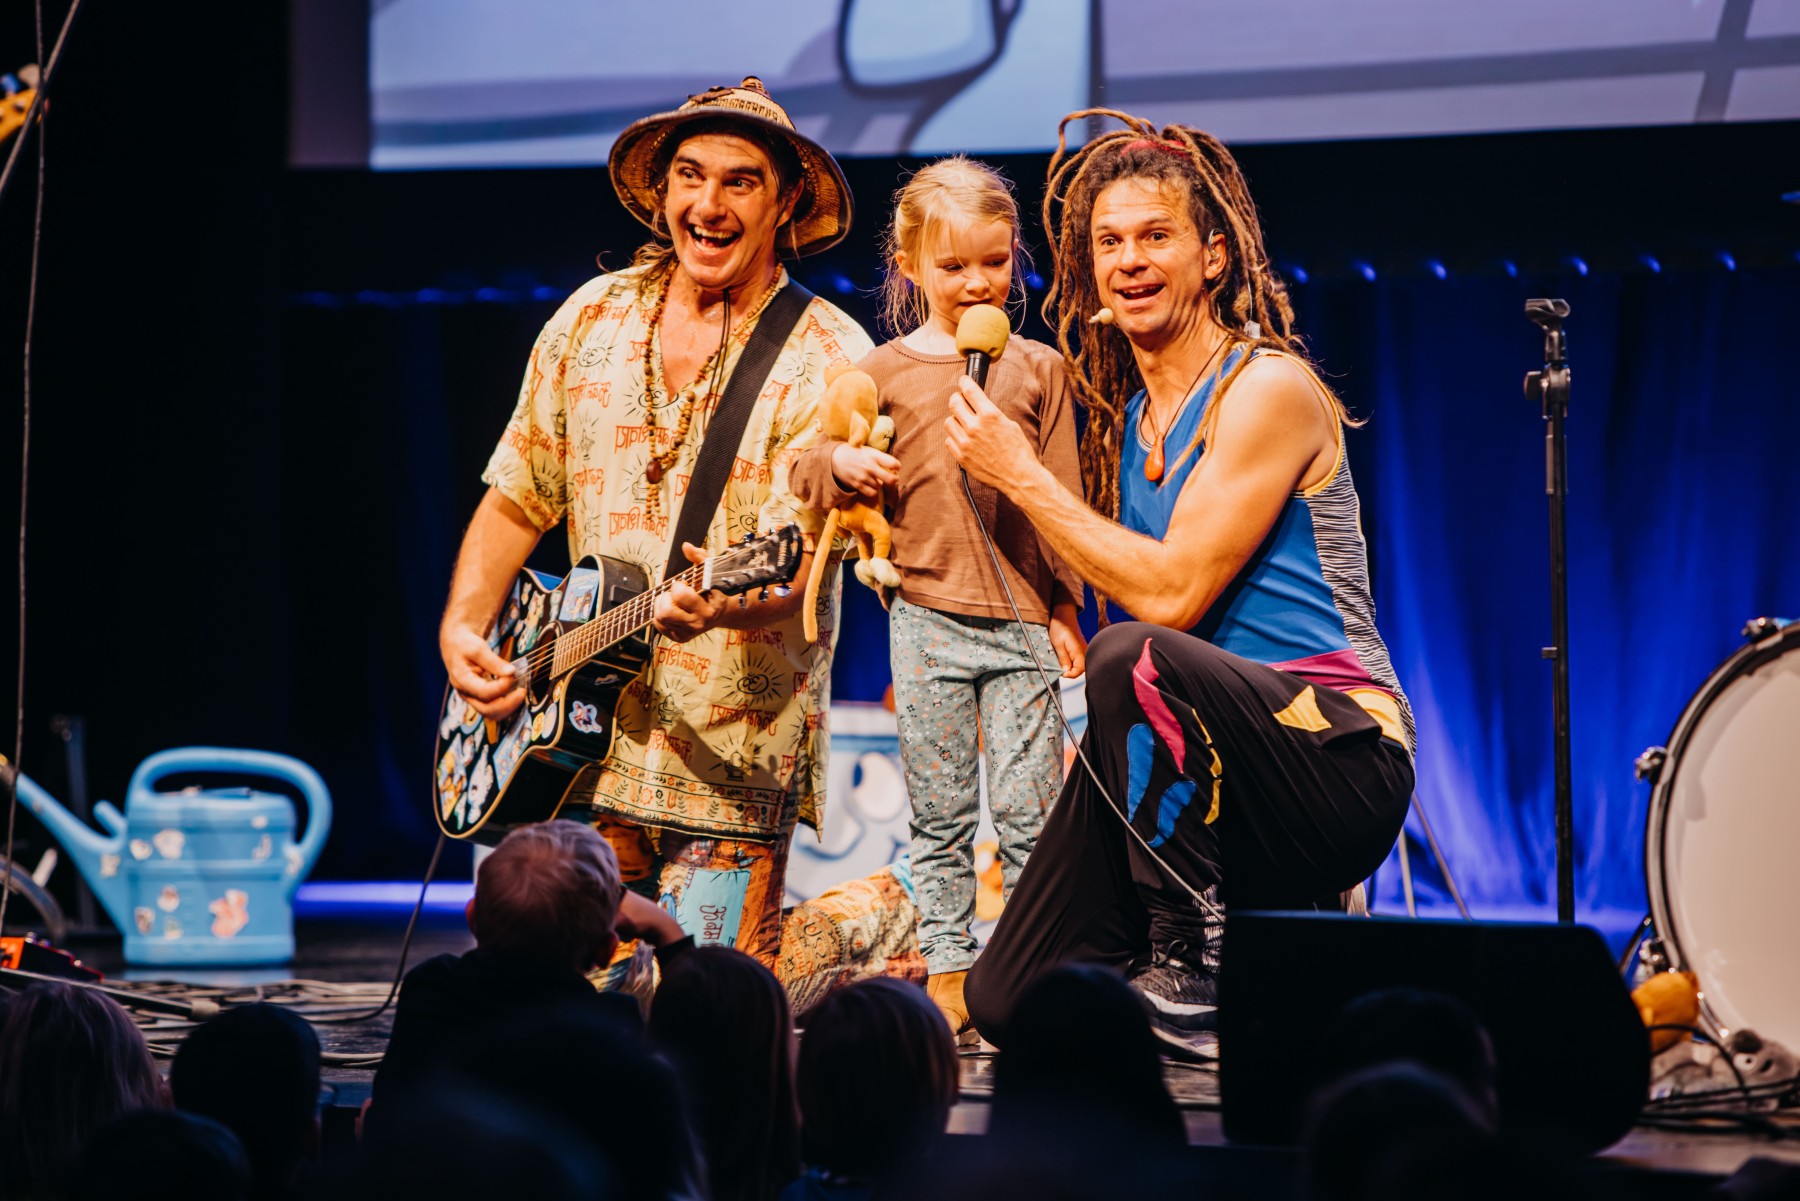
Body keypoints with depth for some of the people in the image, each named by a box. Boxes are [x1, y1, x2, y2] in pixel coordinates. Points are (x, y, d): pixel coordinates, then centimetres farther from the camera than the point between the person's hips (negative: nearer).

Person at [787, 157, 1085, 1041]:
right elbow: (804, 470, 10)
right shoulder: (884, 372, 6)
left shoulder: (1038, 368, 7)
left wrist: (1065, 608, 4)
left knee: (1028, 809, -3)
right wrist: (839, 463, -12)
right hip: (927, 616, 0)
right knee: (940, 815, 4)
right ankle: (946, 972, 10)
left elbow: (1063, 499, 8)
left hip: (1023, 620, 0)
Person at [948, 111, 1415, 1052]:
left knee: (1133, 659, -36)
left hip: (1342, 764, -7)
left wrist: (1023, 477, -10)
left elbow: (1172, 594, -18)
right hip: (1214, 769, 7)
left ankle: (1188, 974, -23)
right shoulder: (1129, 414, 16)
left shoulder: (1268, 391, -9)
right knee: (1005, 1001, -9)